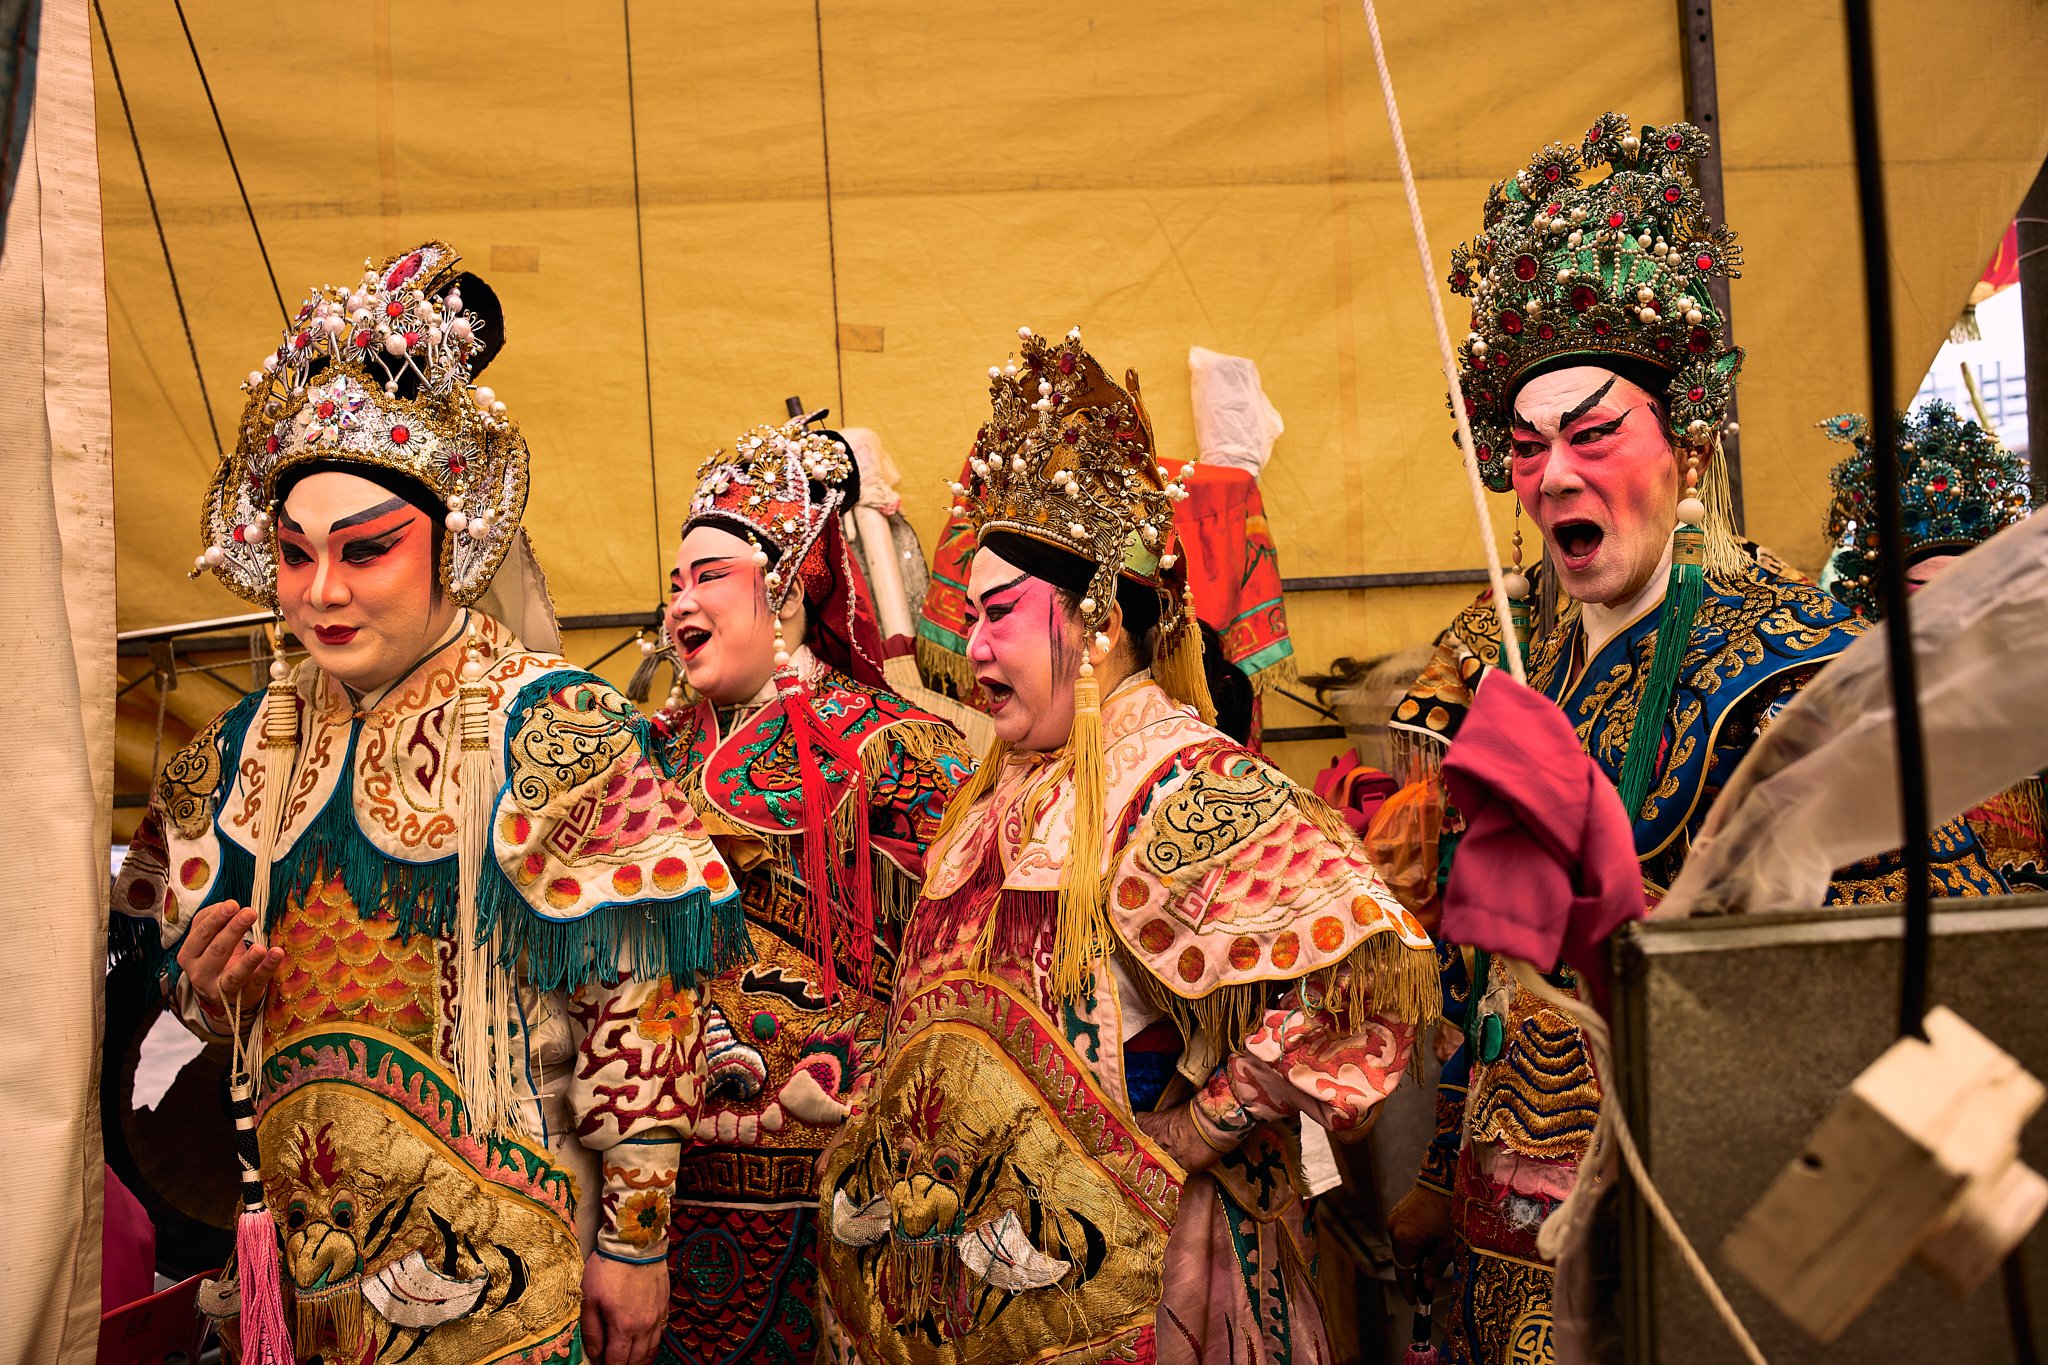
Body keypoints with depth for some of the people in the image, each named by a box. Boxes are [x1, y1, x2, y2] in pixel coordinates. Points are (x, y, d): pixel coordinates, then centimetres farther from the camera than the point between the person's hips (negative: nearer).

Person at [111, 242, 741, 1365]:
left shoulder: (553, 728, -15)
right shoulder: (242, 748, 3)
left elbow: (633, 998, -16)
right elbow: (199, 991, 14)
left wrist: (634, 1240, -14)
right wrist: (212, 988, -9)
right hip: (294, 1256, 6)